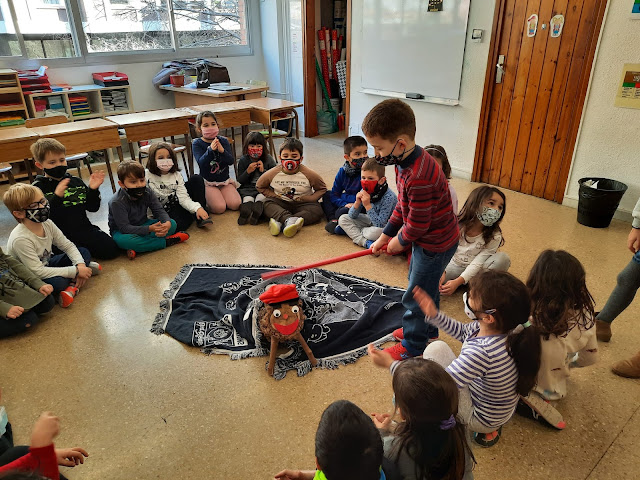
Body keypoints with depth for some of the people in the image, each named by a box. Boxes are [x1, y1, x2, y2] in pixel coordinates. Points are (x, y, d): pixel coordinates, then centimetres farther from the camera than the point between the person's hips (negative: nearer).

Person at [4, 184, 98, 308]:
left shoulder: (47, 223, -9)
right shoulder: (20, 240, -31)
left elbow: (68, 245, -2)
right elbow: (37, 272, -32)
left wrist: (80, 265, -21)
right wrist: (75, 271, -32)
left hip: (47, 265, 8)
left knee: (84, 252, -3)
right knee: (58, 282, -38)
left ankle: (72, 285, -16)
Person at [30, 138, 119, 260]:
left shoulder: (76, 181, 11)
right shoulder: (38, 187, -1)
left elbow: (93, 207, 12)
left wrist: (93, 189, -5)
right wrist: (57, 196, -26)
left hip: (84, 229, 4)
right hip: (61, 236, -4)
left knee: (111, 250, -11)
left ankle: (84, 247, 13)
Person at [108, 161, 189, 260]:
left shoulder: (147, 192, -8)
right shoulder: (117, 202, -24)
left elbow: (159, 210, -10)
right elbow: (124, 228, -29)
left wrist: (167, 223, -35)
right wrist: (149, 229, -41)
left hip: (142, 225, 5)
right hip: (122, 231, -5)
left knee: (173, 224, -15)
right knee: (122, 240, -41)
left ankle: (136, 249, -29)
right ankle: (166, 242, -30)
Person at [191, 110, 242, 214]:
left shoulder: (223, 141, 3)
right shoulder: (197, 143, -4)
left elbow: (231, 161, -7)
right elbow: (201, 163, -19)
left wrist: (222, 151, -27)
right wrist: (210, 150, -34)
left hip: (224, 180, 3)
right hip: (208, 182, -3)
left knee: (235, 204, -16)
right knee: (219, 208, -22)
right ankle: (206, 198, 9)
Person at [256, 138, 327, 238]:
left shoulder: (308, 174, -11)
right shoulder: (273, 173, -8)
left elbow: (322, 189, 2)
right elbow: (259, 186, 9)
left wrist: (309, 198, -14)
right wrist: (273, 195, -6)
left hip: (301, 204, -1)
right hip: (281, 203, 1)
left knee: (317, 210, -29)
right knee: (267, 204, -27)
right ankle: (288, 219, -51)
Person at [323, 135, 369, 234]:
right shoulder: (342, 171, 1)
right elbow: (334, 195, 4)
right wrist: (344, 204, -14)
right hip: (346, 203, 7)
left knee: (342, 212, -33)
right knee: (327, 195, 10)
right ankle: (333, 219, -7)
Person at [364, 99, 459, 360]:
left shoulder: (419, 177, -35)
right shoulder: (406, 162, -3)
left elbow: (417, 224, -27)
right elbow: (403, 205, 7)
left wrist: (399, 241, -7)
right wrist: (384, 237, 8)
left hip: (435, 245, -10)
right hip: (428, 239, 10)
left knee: (415, 297, 7)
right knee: (425, 289, 26)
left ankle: (412, 348, 28)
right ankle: (427, 331, 48)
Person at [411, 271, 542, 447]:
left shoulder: (481, 352, -40)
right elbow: (463, 332, 6)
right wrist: (434, 315, -2)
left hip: (481, 419, -7)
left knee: (435, 350, -14)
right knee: (437, 346, 13)